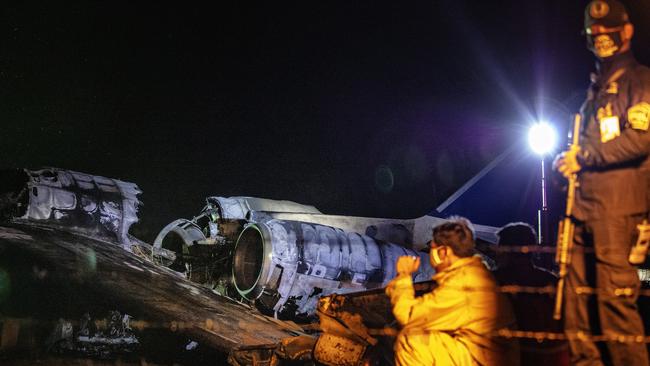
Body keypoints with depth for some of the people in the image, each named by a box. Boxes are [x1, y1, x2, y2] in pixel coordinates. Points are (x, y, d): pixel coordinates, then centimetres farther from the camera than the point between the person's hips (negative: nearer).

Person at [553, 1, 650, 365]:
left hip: (618, 200, -7)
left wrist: (584, 156, -11)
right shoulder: (597, 85, 23)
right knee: (578, 287, 8)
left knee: (615, 293, -8)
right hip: (586, 198, 8)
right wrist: (570, 161, 11)